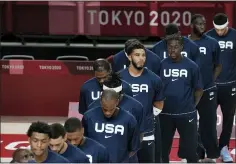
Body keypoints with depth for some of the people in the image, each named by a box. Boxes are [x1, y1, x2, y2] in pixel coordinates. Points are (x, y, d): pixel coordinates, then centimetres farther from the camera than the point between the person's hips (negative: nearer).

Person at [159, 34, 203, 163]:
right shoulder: (161, 65, -2)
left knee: (190, 147, 5)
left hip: (186, 113, -1)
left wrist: (193, 105, 0)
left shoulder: (191, 66, -3)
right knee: (163, 148, 10)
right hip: (165, 113, 1)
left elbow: (198, 89, 5)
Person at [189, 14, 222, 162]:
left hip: (207, 91, -1)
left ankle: (212, 155, 10)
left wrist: (211, 81, 0)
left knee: (208, 123, 1)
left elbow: (218, 66, 8)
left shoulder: (212, 43, 0)